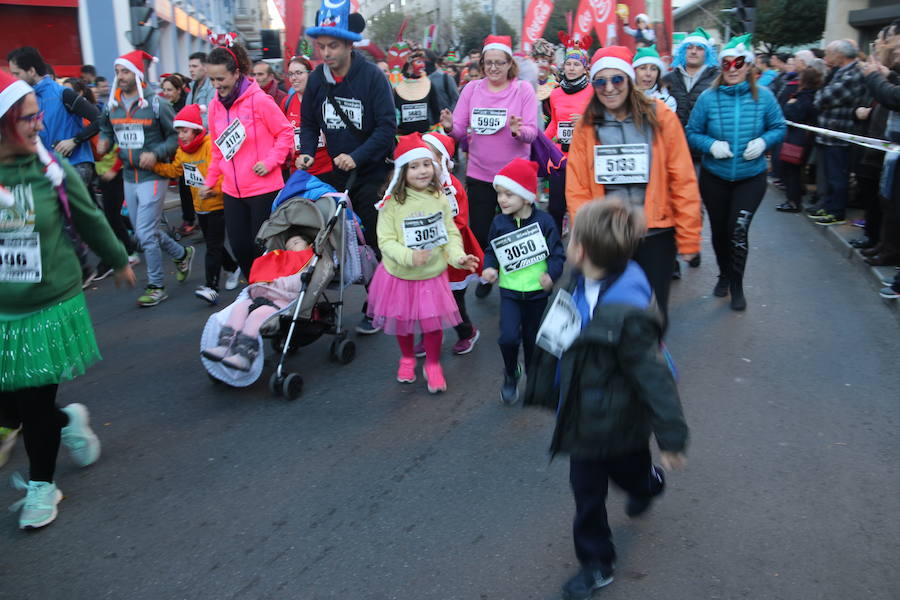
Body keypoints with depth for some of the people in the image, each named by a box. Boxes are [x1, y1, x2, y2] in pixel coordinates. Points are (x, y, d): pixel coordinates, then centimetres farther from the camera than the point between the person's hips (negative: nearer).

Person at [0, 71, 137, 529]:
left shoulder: (52, 169, -8)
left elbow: (91, 221, 6)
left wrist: (119, 262, 17)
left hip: (49, 307, -1)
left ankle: (41, 484, 29)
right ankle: (69, 420, 37)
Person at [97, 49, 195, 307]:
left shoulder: (156, 103, -11)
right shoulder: (112, 104, 6)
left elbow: (176, 136, -7)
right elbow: (106, 129, 21)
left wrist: (156, 153, -20)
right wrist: (104, 141, -1)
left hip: (152, 176, -7)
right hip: (128, 177, 7)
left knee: (145, 233, -8)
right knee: (143, 230, 15)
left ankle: (156, 286, 6)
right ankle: (182, 254, 39)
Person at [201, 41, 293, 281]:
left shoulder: (259, 100, -12)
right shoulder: (215, 106, 6)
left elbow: (286, 133, -6)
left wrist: (270, 162, -16)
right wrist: (210, 181, 17)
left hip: (264, 188, -6)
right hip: (232, 190, 6)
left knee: (261, 246, 2)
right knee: (239, 247, 9)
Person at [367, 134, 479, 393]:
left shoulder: (439, 198, -7)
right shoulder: (392, 203, -17)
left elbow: (451, 233, -2)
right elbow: (386, 241, -18)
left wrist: (458, 256, -19)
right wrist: (409, 256, -34)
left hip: (433, 275, 1)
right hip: (400, 275, -1)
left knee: (433, 322, 7)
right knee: (402, 322, 18)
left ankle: (433, 365, 31)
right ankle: (407, 358, 46)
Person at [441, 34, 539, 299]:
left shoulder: (523, 89, -3)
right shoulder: (472, 89, 2)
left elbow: (532, 132, -9)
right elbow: (461, 131, 2)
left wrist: (518, 130, -31)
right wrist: (450, 127, -20)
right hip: (479, 174, 2)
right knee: (479, 232, 6)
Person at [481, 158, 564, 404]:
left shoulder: (543, 221, -11)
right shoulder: (499, 223, -3)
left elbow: (557, 252, -7)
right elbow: (491, 251, 9)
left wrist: (551, 274, -24)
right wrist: (489, 268, -11)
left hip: (537, 291, -1)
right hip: (510, 291, 1)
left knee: (533, 338, 13)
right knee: (508, 337, -14)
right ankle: (511, 374, 15)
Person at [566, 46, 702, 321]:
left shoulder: (661, 117, -5)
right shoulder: (586, 125, 0)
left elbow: (683, 182, -5)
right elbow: (576, 188, -1)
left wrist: (688, 238, -4)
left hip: (656, 235, -1)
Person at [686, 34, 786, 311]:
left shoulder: (763, 96, -5)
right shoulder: (708, 97, -7)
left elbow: (779, 128, 3)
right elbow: (692, 133, -2)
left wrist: (763, 142, -16)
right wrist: (711, 145, -20)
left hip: (751, 177, -1)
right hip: (714, 177, 1)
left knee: (738, 230, -10)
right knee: (719, 231, 13)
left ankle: (736, 286, 10)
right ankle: (724, 275, 40)